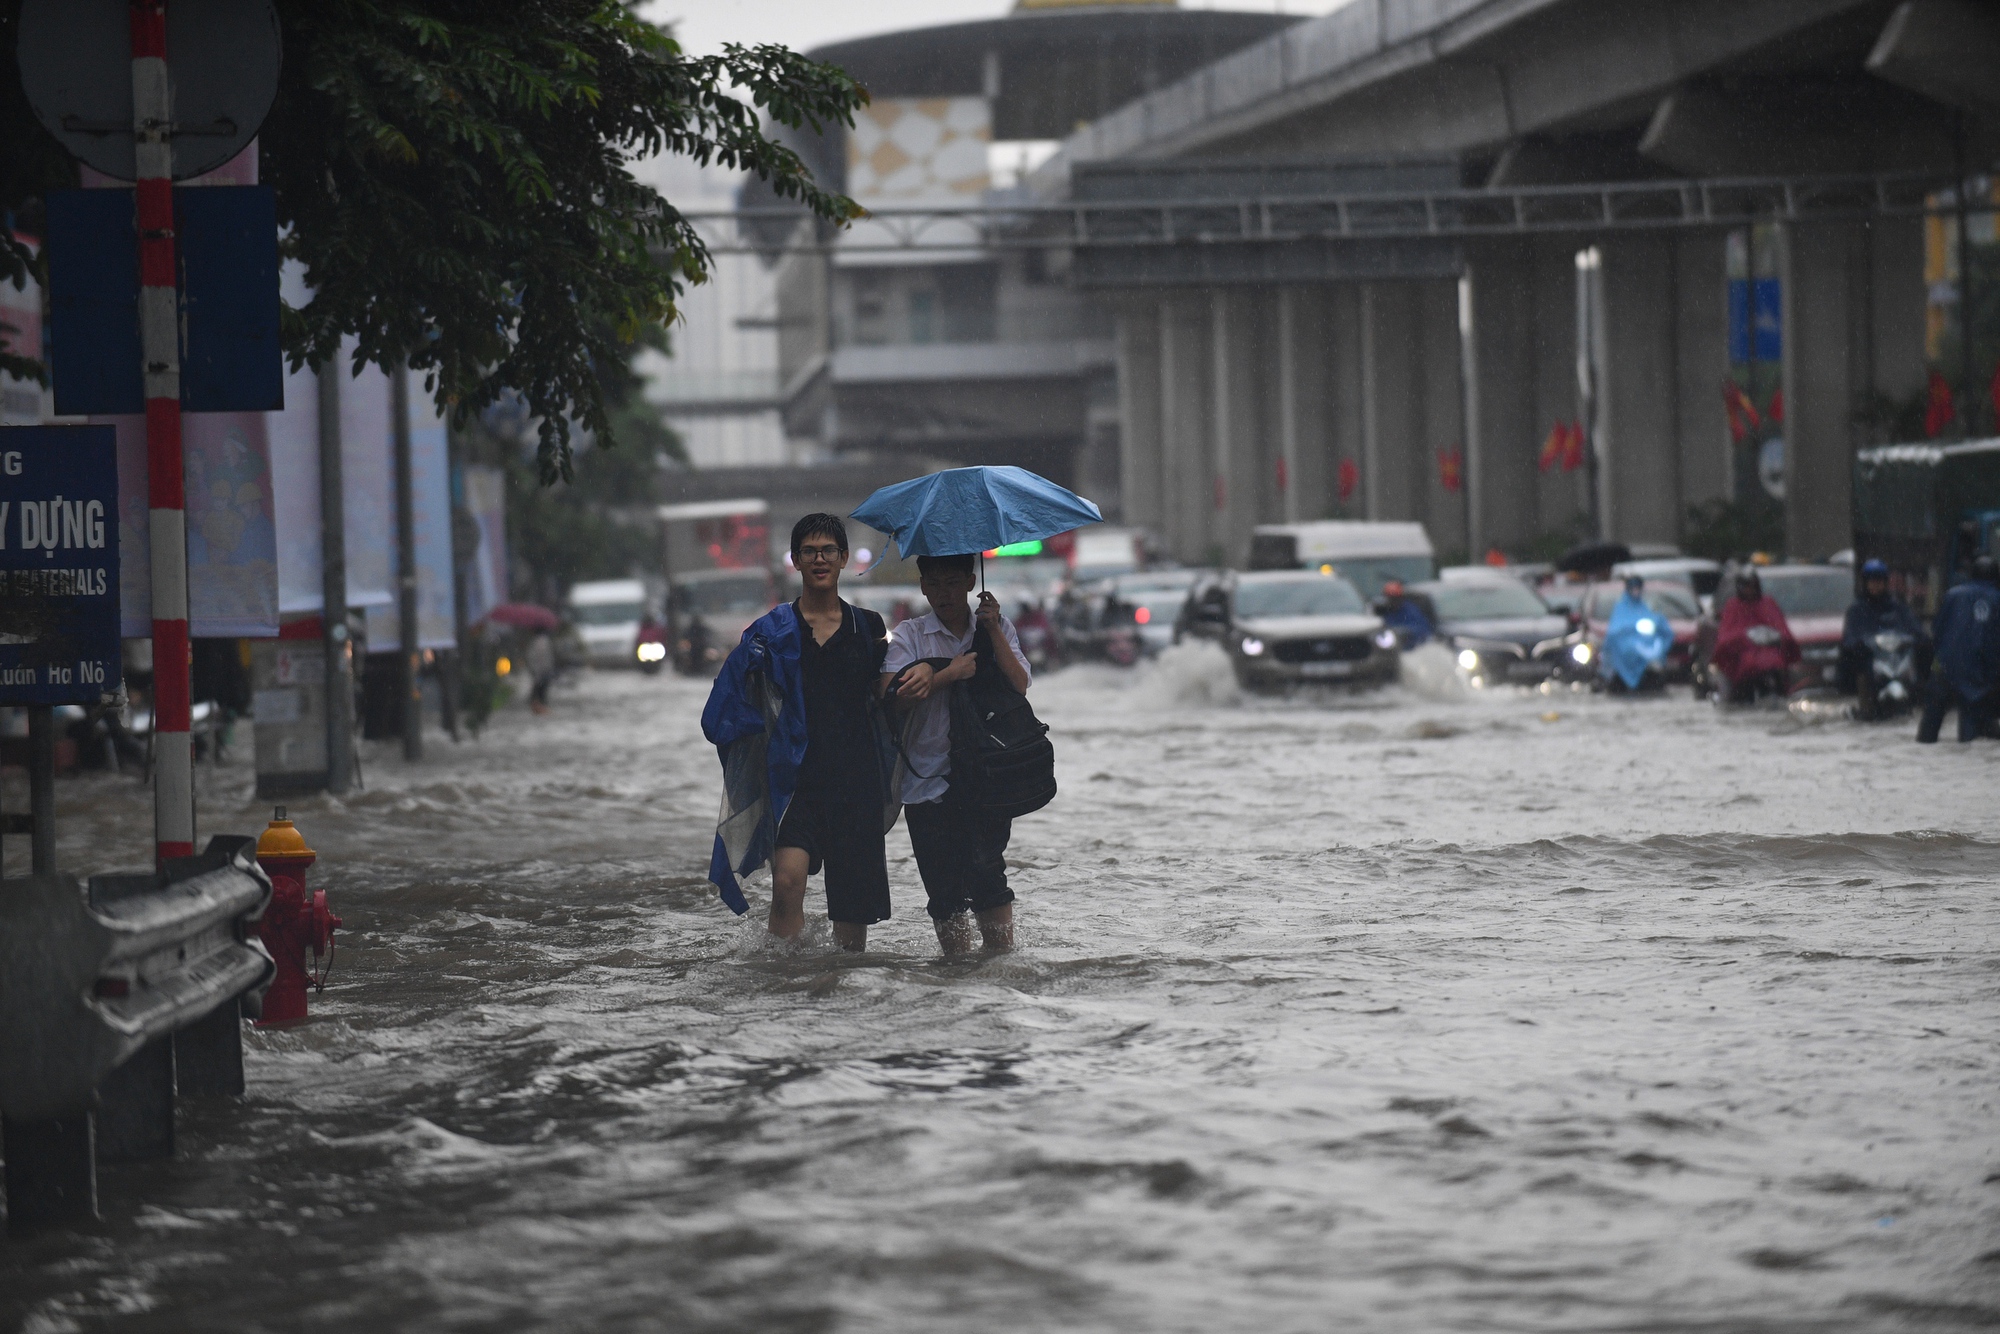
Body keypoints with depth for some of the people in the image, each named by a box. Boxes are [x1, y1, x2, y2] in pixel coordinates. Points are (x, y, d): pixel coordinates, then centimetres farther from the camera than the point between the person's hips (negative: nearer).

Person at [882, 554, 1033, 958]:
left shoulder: (997, 629, 12)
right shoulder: (910, 635, 7)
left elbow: (1020, 685, -4)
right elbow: (893, 694, -9)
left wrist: (993, 630, -10)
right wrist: (949, 674, -14)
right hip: (929, 778, 1)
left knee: (984, 871, -16)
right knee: (944, 888, 1)